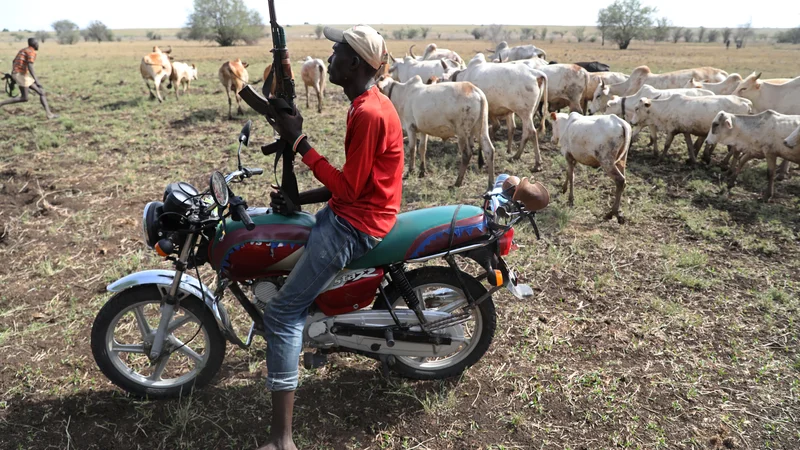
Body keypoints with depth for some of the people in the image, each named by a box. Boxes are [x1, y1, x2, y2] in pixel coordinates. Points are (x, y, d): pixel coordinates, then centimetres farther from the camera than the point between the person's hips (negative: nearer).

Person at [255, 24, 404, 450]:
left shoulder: (368, 114, -21)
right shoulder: (369, 103, 12)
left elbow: (349, 187, -23)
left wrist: (298, 141, -19)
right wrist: (299, 197, 5)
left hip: (355, 224, -11)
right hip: (349, 212, 11)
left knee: (281, 313, -11)